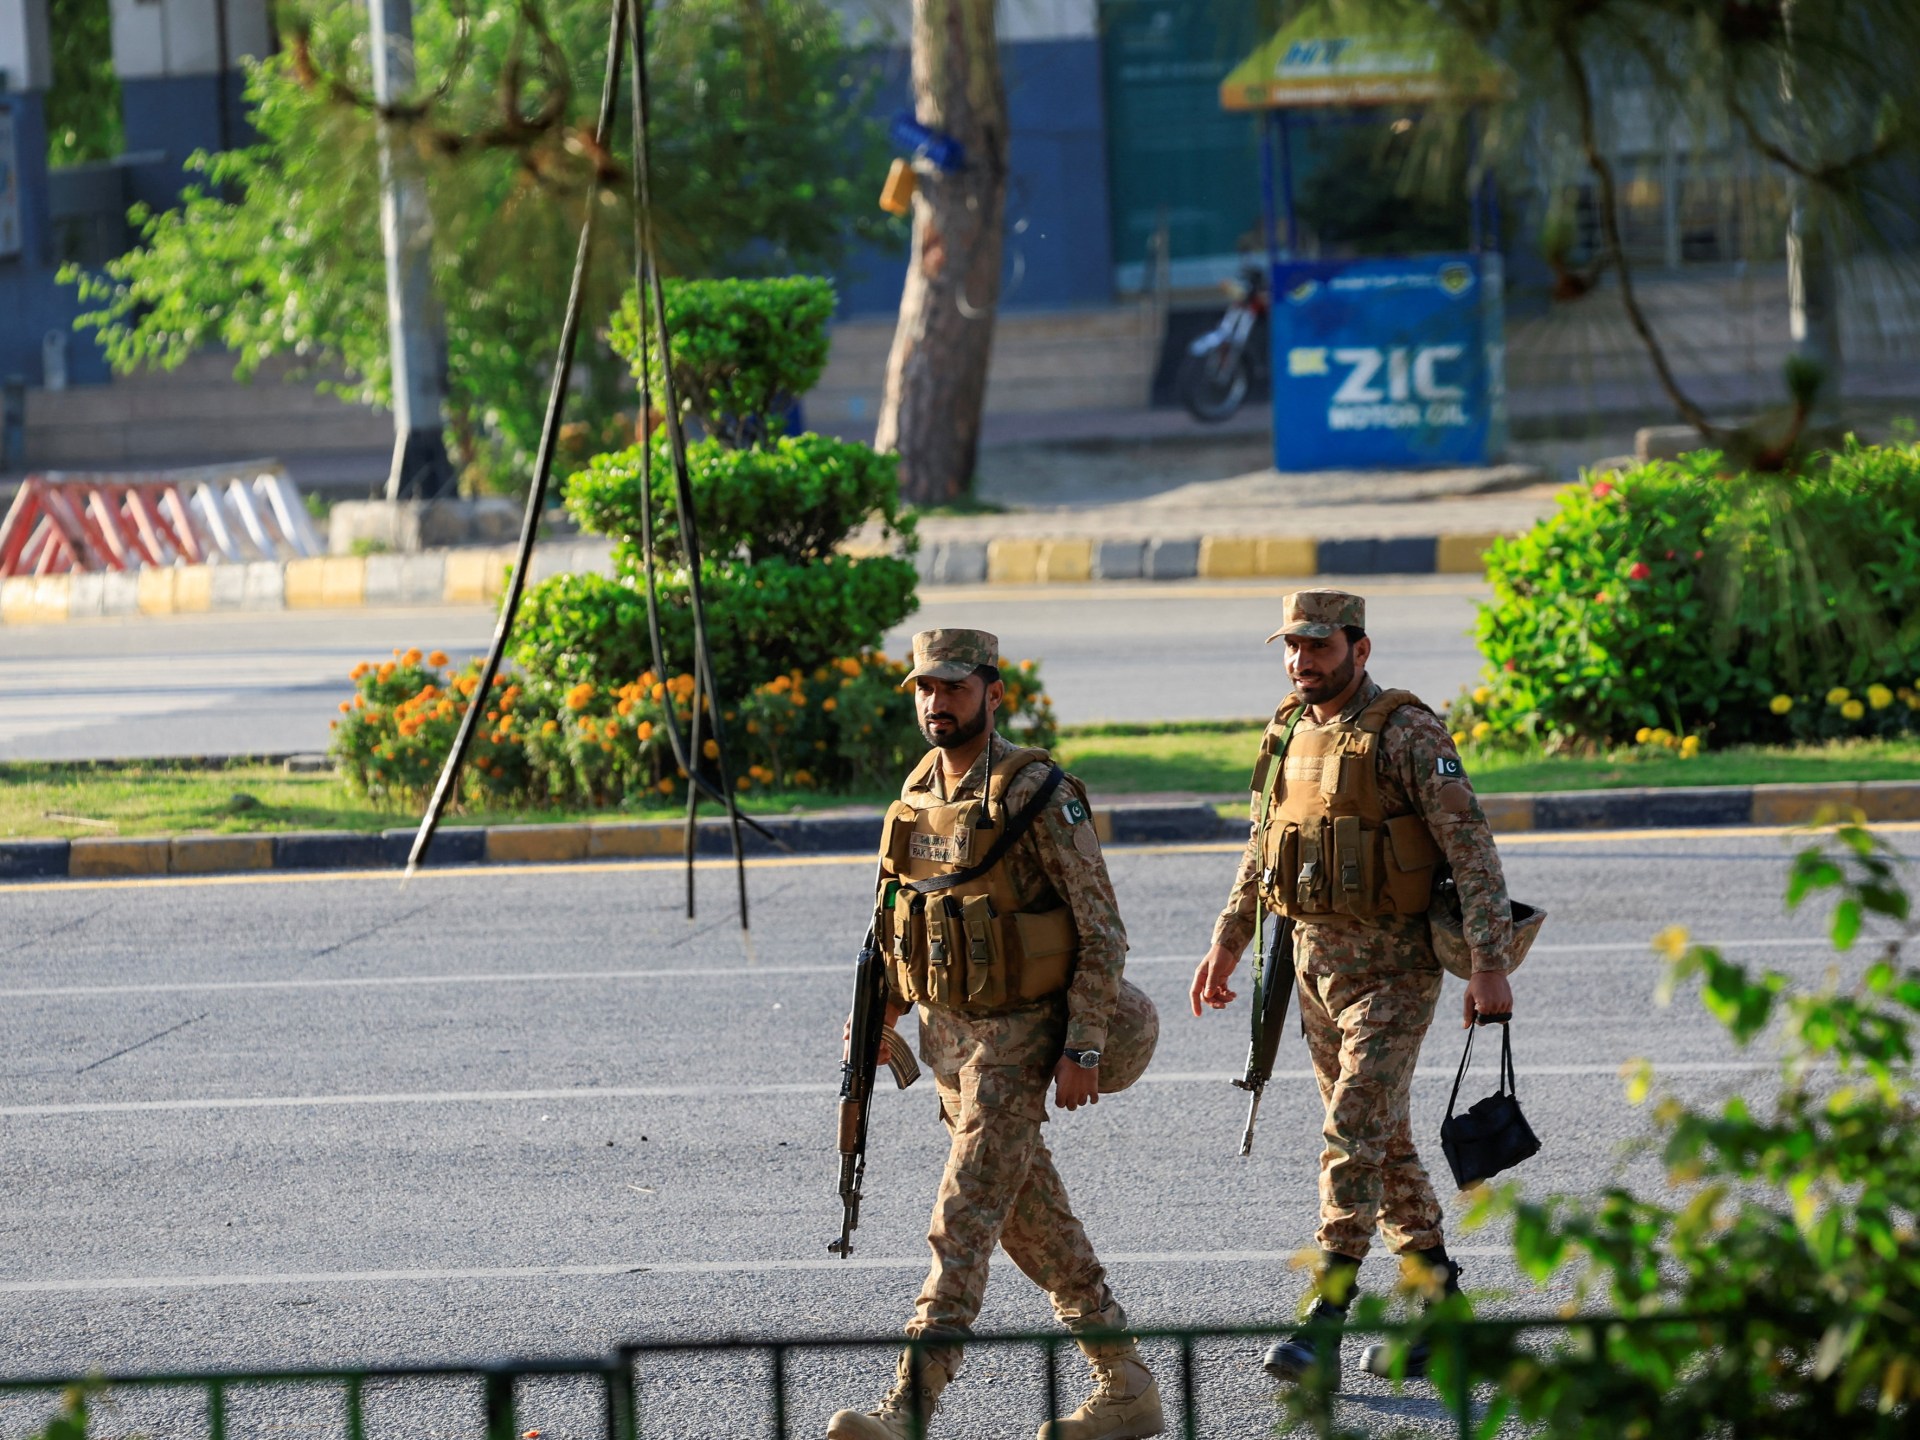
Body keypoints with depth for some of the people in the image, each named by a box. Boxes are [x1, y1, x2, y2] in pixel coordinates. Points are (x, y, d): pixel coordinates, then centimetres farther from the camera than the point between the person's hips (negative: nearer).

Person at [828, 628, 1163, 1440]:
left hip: (1016, 1037, -8)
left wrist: (1084, 1050, -19)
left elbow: (1101, 931, -15)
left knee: (965, 1220, -14)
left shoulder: (1038, 796, -16)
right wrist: (881, 1011, 11)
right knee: (1030, 1215, 14)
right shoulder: (918, 795, 7)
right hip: (944, 1031, 8)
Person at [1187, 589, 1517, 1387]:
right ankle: (1440, 1306, 23)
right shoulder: (1289, 732, 8)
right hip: (1314, 963, 8)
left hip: (1393, 969, -8)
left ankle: (1324, 1326, -16)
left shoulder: (1408, 735, -14)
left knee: (1354, 1137, -14)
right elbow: (1262, 847, 21)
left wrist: (1489, 963, -22)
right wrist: (1227, 941, 18)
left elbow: (1471, 847, -16)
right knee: (1383, 1140, 13)